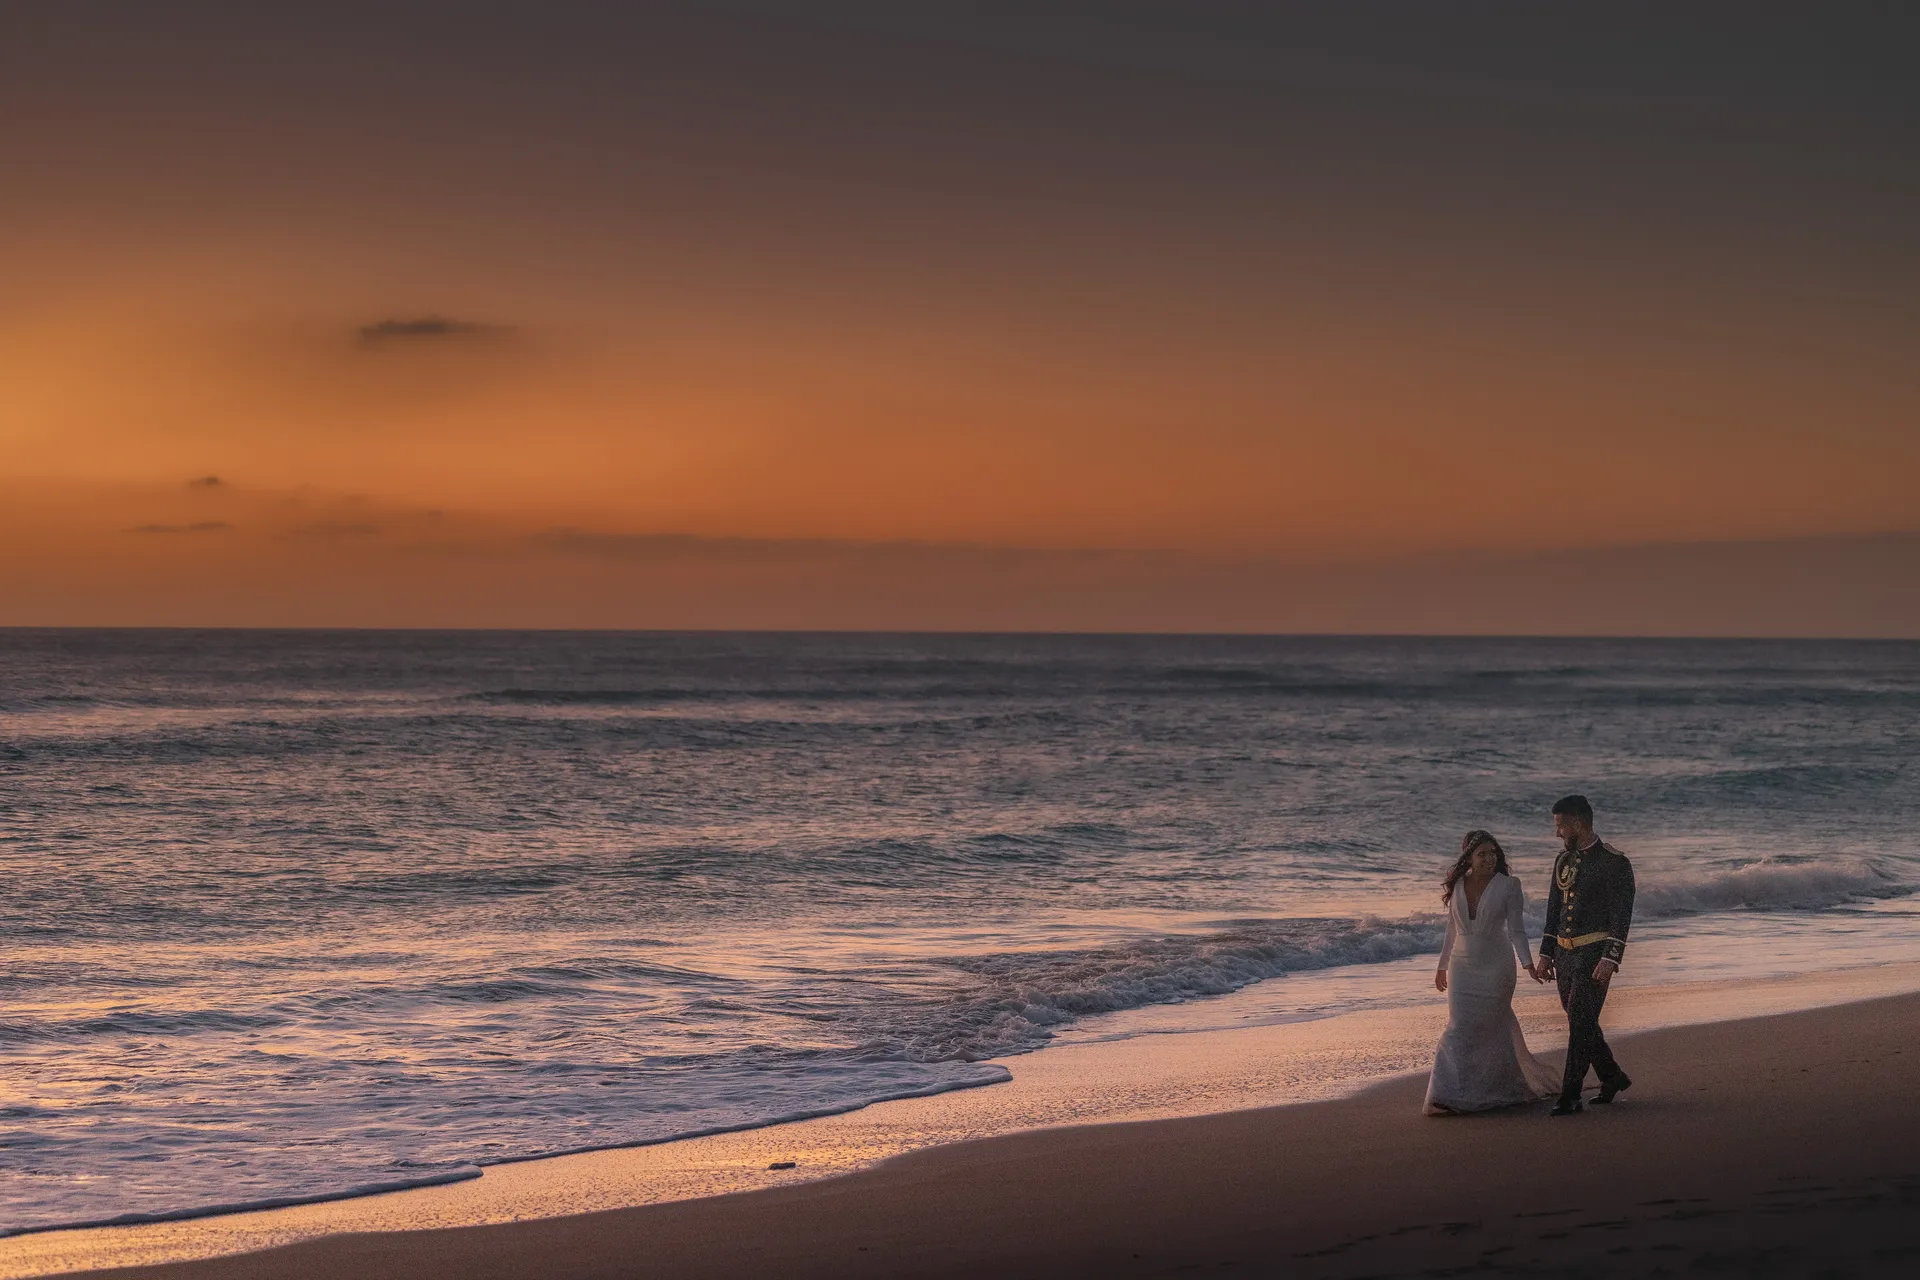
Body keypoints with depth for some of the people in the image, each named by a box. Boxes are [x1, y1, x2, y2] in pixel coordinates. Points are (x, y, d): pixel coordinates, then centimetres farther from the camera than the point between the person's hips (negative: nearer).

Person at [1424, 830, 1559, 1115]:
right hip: (1462, 967, 3)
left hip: (1496, 967, -3)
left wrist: (1527, 962, -19)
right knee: (1459, 1027, -3)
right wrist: (1442, 966, 20)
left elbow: (1516, 929, -6)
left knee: (1492, 1030, -1)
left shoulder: (1508, 886, -7)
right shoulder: (1457, 886, 3)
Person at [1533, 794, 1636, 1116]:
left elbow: (1622, 916, -14)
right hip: (1565, 953, 8)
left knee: (1581, 1023, -11)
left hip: (1594, 953, -8)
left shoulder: (1614, 863, -10)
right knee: (1580, 1022, 13)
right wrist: (1546, 954, 15)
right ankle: (1613, 1077, 32)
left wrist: (1610, 959, -21)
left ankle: (1569, 1097, -9)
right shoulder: (1564, 860, 13)